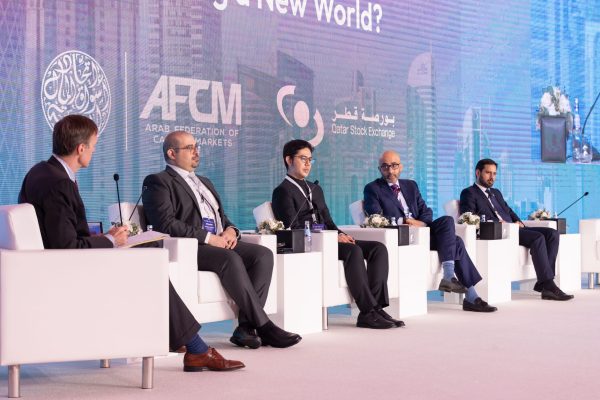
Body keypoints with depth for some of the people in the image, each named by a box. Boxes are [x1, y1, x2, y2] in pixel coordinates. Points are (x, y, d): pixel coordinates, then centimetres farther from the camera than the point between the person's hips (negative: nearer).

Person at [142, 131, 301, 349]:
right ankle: (263, 326, -29)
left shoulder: (204, 182, 30)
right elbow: (166, 224, -12)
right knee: (231, 259, -34)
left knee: (263, 254, -18)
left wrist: (230, 230, 3)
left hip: (220, 243, 8)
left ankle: (246, 326, -24)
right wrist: (207, 238, -17)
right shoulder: (158, 182, 3)